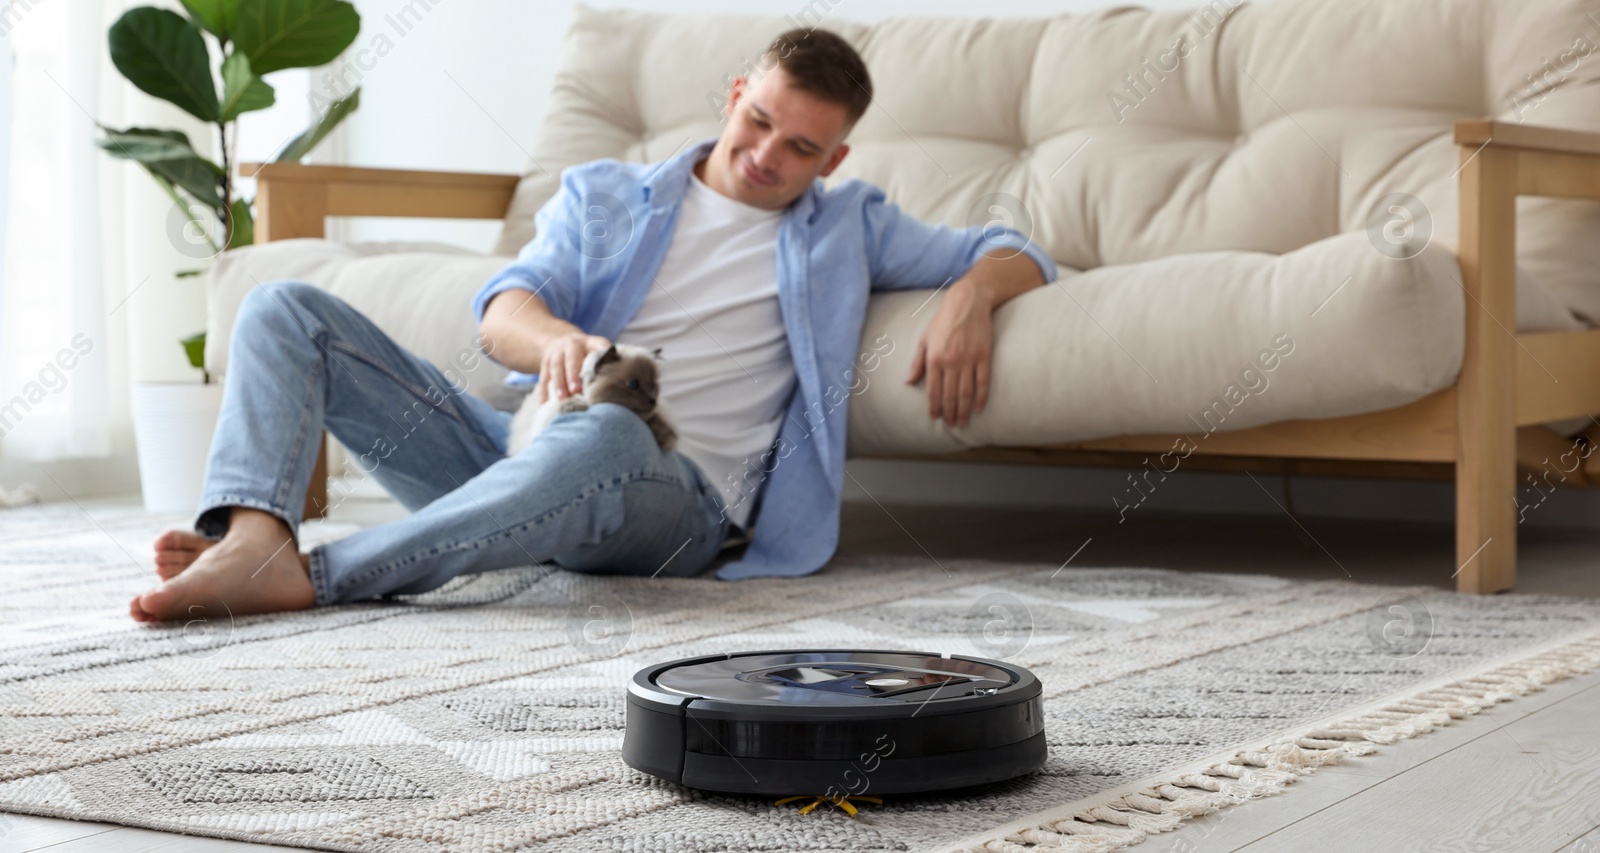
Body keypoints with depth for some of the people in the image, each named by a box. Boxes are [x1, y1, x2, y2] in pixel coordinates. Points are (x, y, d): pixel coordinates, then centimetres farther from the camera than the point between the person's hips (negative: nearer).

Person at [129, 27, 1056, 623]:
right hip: (520, 438, 4)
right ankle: (253, 531, -37)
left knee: (603, 434, -43)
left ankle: (309, 576, -46)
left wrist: (971, 295, -6)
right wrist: (553, 340, -22)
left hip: (678, 496, -3)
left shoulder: (847, 225, 21)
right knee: (286, 308, -9)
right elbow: (502, 309, 4)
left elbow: (1016, 252, 20)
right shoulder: (604, 194, 21)